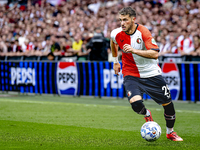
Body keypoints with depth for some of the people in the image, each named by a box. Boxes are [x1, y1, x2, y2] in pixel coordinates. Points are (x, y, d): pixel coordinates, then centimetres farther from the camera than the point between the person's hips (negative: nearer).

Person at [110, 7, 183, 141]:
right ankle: (147, 114, 13)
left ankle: (170, 132, 31)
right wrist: (115, 61, 25)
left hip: (151, 73, -1)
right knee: (136, 103, -25)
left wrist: (134, 50, -36)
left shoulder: (143, 31, -19)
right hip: (131, 74, 1)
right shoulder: (116, 34, -9)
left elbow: (155, 53, -28)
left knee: (168, 103, 4)